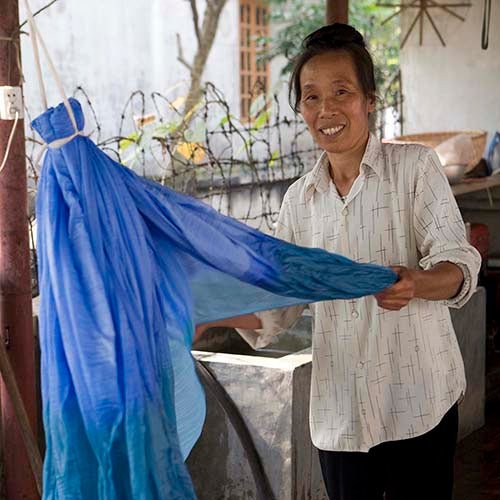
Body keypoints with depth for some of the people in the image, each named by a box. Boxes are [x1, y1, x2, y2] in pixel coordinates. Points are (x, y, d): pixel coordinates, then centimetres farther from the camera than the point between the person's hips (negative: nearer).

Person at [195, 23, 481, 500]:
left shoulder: (414, 166, -2)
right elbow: (277, 305, 13)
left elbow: (458, 261, -10)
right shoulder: (299, 198, 10)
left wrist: (416, 283, -32)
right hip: (339, 412, 4)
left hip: (418, 403, -3)